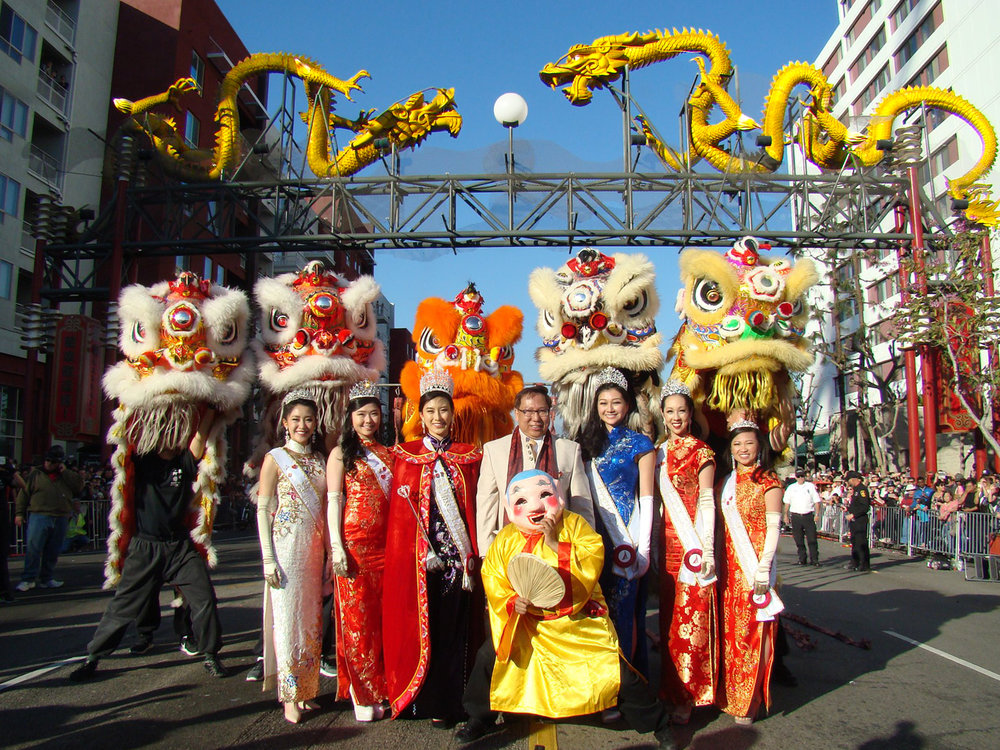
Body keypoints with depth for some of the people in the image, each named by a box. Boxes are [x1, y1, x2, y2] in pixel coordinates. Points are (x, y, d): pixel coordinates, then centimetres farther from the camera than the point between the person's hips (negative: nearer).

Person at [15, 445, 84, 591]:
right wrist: (19, 513, 1)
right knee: (33, 548, -9)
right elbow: (23, 494, 7)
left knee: (53, 552, 8)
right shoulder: (35, 475, 8)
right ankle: (28, 579, -4)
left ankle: (47, 578, 18)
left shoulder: (67, 476, 13)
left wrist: (65, 473, -4)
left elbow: (79, 486, -2)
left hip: (61, 519, 3)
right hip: (39, 517, -2)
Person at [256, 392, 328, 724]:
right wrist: (268, 559, -11)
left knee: (312, 620, 9)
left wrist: (330, 553, 10)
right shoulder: (275, 459, -2)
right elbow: (263, 511, -5)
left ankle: (307, 690, 20)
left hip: (315, 550, 5)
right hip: (287, 549, -5)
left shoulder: (320, 460, 11)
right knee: (288, 619, -1)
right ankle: (290, 696, 9)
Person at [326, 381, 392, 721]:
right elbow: (333, 502, -3)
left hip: (384, 545, 4)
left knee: (383, 616, 6)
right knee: (356, 616, 0)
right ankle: (362, 695, 12)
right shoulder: (341, 454, 2)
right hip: (354, 544, -4)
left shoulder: (387, 454, 14)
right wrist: (336, 547, -11)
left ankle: (381, 688, 19)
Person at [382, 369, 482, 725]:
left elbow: (474, 507, 6)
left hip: (458, 557, 1)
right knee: (418, 626, 2)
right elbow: (398, 510, 3)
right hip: (417, 556, -1)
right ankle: (419, 700, 18)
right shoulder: (406, 455, 6)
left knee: (452, 629, 3)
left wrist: (472, 554, -3)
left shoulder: (468, 456, 9)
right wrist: (414, 552, -7)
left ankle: (445, 705, 15)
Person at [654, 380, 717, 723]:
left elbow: (706, 501, -6)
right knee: (670, 614, 8)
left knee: (691, 616, -4)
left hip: (693, 541, -5)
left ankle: (688, 694, 5)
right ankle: (671, 688, 18)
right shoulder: (659, 453, 14)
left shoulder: (701, 451, -1)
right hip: (668, 540, 5)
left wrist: (706, 547, -14)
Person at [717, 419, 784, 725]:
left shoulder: (768, 480, -2)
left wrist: (764, 567, -15)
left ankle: (749, 700, 6)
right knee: (730, 627, 7)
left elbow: (773, 527, -7)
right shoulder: (726, 483, 13)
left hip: (756, 565, -5)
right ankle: (730, 694, 18)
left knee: (754, 626, -2)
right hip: (730, 565, 5)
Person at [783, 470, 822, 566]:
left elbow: (817, 501, 6)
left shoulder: (811, 486, 6)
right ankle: (802, 559, 13)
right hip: (796, 516, 1)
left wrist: (816, 514, -3)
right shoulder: (791, 488, 9)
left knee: (812, 538, -6)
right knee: (798, 540, 4)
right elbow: (787, 503, 12)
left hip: (808, 515, -1)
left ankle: (814, 559, -1)